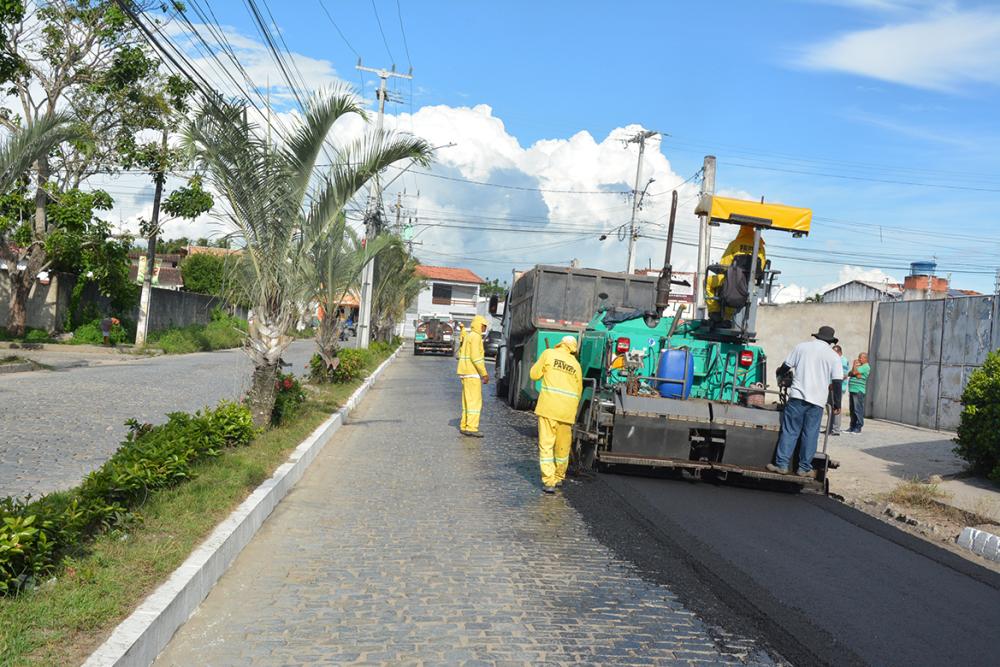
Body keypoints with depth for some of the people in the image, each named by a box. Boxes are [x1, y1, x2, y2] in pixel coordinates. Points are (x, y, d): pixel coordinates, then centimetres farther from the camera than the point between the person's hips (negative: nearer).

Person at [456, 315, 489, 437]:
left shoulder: (468, 336, 17)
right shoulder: (475, 337, -13)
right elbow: (475, 357, -21)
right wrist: (484, 373, -17)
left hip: (466, 373, 10)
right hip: (472, 373, -10)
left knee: (468, 400, 13)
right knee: (475, 401, -9)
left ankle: (464, 426, 15)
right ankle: (471, 427, -11)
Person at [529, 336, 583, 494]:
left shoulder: (549, 354, 2)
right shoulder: (576, 364, 12)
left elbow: (534, 375, 5)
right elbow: (579, 391, 17)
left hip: (548, 406, -3)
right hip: (567, 410, 3)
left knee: (546, 445, -1)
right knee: (562, 446, 17)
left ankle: (549, 482, -8)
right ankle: (559, 477, 31)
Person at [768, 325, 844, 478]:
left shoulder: (801, 347, 8)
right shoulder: (834, 356, 6)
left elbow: (786, 367, 11)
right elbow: (837, 382, 1)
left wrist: (780, 376, 33)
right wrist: (837, 404, 7)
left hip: (797, 396, 0)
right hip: (817, 401, 0)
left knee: (789, 431, 3)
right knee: (810, 435, 5)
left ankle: (782, 464, 1)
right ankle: (804, 468, 9)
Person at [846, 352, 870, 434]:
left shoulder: (865, 367, -6)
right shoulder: (858, 366, 23)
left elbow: (854, 372, -17)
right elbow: (849, 373, 14)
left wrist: (854, 365, 0)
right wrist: (855, 374, -6)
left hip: (858, 391, -9)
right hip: (852, 390, 9)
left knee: (858, 409, -9)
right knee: (852, 410, 10)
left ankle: (858, 427, -6)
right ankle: (852, 427, 15)